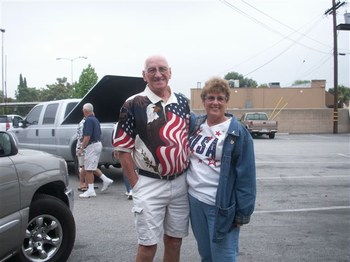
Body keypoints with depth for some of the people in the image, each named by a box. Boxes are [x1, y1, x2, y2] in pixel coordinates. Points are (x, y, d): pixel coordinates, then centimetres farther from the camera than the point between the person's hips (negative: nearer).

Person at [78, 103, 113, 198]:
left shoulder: (89, 120, -16)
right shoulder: (95, 119, 15)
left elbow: (87, 136, -22)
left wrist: (81, 148, -17)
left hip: (91, 146, -10)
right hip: (98, 144, 10)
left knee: (88, 169, -4)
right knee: (91, 167, 19)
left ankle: (90, 190, 1)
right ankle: (106, 180, 17)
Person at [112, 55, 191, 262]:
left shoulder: (183, 102, 6)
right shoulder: (133, 105, -9)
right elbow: (124, 149, -7)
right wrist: (136, 185, -9)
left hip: (180, 183, 5)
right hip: (149, 185, -4)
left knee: (175, 240, 16)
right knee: (148, 244, 4)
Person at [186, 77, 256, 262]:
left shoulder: (237, 132, -12)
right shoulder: (196, 124, 4)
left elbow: (246, 176, -12)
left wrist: (243, 212, -13)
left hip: (220, 205, -5)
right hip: (194, 200, 5)